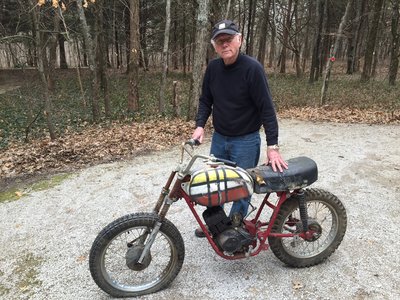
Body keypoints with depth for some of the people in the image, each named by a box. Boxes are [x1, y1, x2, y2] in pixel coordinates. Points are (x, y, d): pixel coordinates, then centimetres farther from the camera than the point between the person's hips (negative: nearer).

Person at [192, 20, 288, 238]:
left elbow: (267, 108, -18)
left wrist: (272, 146, -21)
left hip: (246, 142, -5)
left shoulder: (252, 68, -17)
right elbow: (205, 100, 8)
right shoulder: (213, 68, -1)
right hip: (219, 138, 5)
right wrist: (200, 125, -8)